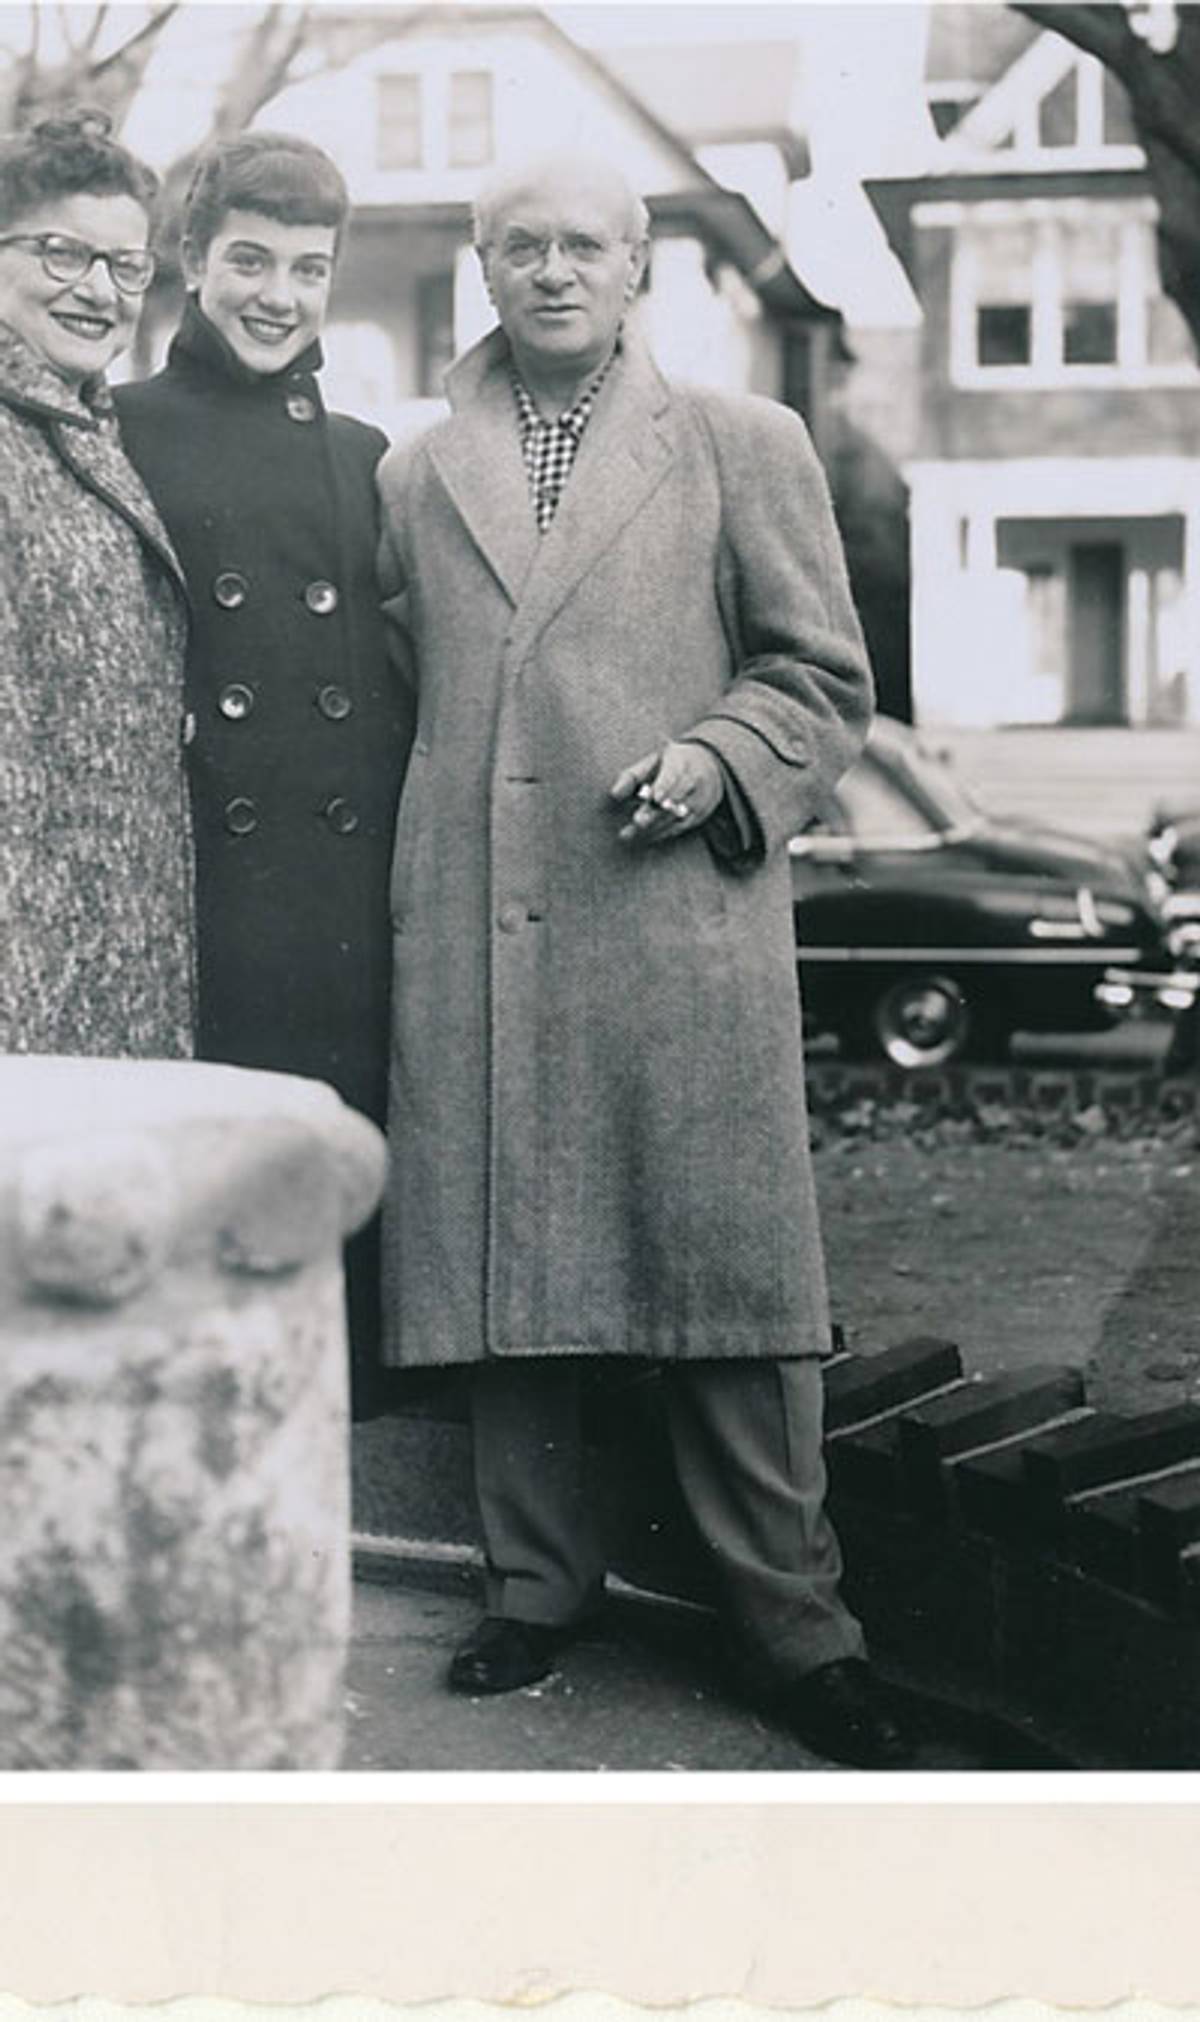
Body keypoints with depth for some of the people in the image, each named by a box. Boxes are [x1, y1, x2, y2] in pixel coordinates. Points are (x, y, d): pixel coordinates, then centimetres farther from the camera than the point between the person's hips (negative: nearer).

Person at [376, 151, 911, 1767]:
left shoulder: (744, 444, 9)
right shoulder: (413, 474, 16)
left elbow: (827, 678, 8)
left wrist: (716, 762, -10)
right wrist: (403, 859, 10)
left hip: (683, 921, -2)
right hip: (469, 933, 3)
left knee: (726, 1268, -2)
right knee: (499, 1265, 5)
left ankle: (793, 1629, 9)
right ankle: (538, 1588, 21)